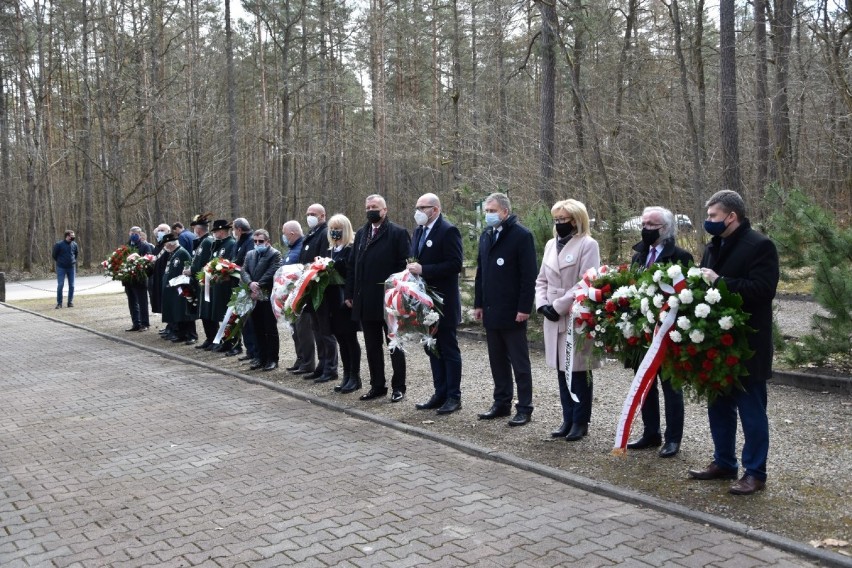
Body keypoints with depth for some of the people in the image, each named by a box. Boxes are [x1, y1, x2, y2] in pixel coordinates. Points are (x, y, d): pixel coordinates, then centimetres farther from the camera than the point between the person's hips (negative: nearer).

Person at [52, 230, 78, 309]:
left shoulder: (74, 245, 2)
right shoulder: (59, 244, -9)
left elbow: (77, 254, 20)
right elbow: (54, 255, 2)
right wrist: (59, 262, 9)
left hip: (71, 267, 3)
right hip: (61, 268, -3)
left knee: (71, 285, 4)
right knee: (60, 285, -5)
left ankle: (70, 302, 14)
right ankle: (59, 303, 3)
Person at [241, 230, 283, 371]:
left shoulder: (275, 254, -4)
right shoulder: (250, 254, 16)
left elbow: (271, 273, -14)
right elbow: (244, 271, 6)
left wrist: (258, 286, -18)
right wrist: (250, 283, -13)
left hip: (268, 297, -6)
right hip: (255, 297, 6)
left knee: (270, 330, 0)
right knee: (258, 330, 11)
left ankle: (272, 359, 6)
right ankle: (261, 358, 19)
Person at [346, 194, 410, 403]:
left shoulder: (398, 233, -5)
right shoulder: (361, 234, 13)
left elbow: (403, 266, -10)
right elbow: (353, 266, 13)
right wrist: (350, 293, 8)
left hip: (389, 300, -6)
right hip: (365, 301, 6)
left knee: (394, 345, 5)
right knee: (372, 346, 12)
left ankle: (398, 387, 13)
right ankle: (377, 385, 22)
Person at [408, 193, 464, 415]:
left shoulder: (448, 231, -12)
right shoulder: (419, 231, 13)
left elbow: (455, 264, -19)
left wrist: (424, 270, -21)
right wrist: (412, 269, 0)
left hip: (444, 301, -8)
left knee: (449, 349, 1)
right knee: (432, 348, 13)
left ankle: (454, 397, 10)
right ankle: (440, 394, 23)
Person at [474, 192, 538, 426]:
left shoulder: (521, 235, -9)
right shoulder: (486, 235, 13)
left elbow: (529, 275, -13)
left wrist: (524, 308, -17)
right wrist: (478, 304, 13)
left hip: (512, 312, -7)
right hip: (490, 311, 7)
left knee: (519, 362, 3)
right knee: (497, 361, 13)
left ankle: (524, 408, 11)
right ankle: (502, 403, 23)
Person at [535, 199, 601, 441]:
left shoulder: (588, 244, -8)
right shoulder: (551, 244, 13)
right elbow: (542, 280, 16)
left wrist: (558, 306, -16)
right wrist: (542, 304, -2)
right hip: (554, 319, 6)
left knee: (578, 371, 1)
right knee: (562, 370, 10)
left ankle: (581, 421, 12)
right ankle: (568, 418, 20)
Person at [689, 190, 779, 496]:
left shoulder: (760, 246, -12)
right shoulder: (713, 247, 12)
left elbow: (761, 289, -23)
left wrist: (719, 282, -23)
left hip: (746, 344, -8)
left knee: (751, 411, 3)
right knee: (719, 407, 16)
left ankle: (755, 473, 13)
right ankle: (723, 462, 29)